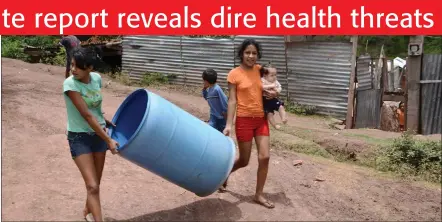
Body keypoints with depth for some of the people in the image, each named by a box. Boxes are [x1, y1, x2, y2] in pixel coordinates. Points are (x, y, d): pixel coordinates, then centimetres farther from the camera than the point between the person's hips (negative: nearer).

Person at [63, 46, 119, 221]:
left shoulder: (96, 78, -4)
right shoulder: (70, 84, -20)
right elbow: (87, 115, -22)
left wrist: (105, 121, 21)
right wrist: (108, 140, -20)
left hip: (98, 134, 5)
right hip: (79, 137, -5)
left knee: (95, 184, 16)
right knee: (92, 186, -13)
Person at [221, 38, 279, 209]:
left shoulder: (260, 70, 6)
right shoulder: (234, 74, -8)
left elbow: (265, 90, 21)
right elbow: (232, 100, -10)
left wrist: (273, 94, -2)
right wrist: (229, 124, -18)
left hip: (261, 119, 4)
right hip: (244, 120, -4)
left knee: (265, 157, -1)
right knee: (244, 161, 6)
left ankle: (259, 195, 14)